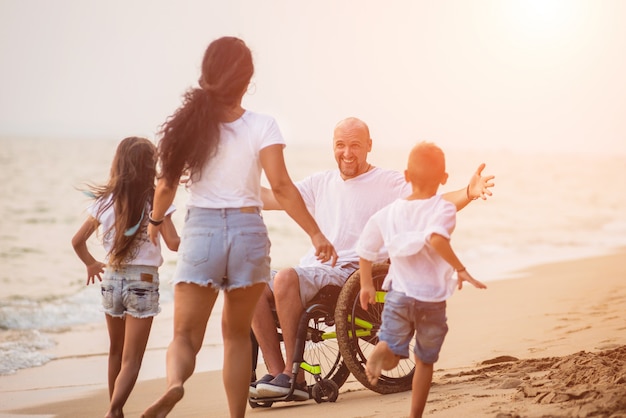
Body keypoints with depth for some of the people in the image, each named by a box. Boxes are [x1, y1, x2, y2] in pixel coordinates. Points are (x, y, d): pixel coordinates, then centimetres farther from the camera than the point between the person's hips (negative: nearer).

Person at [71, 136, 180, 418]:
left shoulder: (105, 201, 1)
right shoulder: (156, 200, -8)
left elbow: (77, 241, 4)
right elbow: (173, 243, -10)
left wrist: (91, 264, 21)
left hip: (111, 278, 4)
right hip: (143, 280, -4)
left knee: (115, 352, 22)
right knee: (131, 360, -2)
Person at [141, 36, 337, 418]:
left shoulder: (190, 123, 2)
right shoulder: (261, 126, -3)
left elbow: (167, 186, 5)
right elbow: (281, 187, -12)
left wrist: (155, 221, 24)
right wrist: (316, 234, -9)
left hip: (201, 230, 0)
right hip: (248, 231, 0)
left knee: (186, 334, 2)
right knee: (237, 333, 17)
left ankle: (175, 383, -31)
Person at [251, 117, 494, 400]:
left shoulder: (388, 183, 3)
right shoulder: (321, 183, 20)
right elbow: (274, 198, 21)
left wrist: (468, 193, -29)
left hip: (351, 271, -6)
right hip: (313, 267, 6)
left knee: (285, 278, -31)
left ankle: (292, 376, -24)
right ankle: (275, 373, -15)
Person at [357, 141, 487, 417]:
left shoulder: (388, 213, 5)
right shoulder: (443, 209, -10)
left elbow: (365, 250, 10)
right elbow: (436, 237, -31)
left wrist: (366, 285, 22)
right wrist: (460, 269, -26)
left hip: (399, 293, 2)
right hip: (432, 297, -2)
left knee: (391, 358, 7)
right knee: (425, 362, 15)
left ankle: (383, 349, -28)